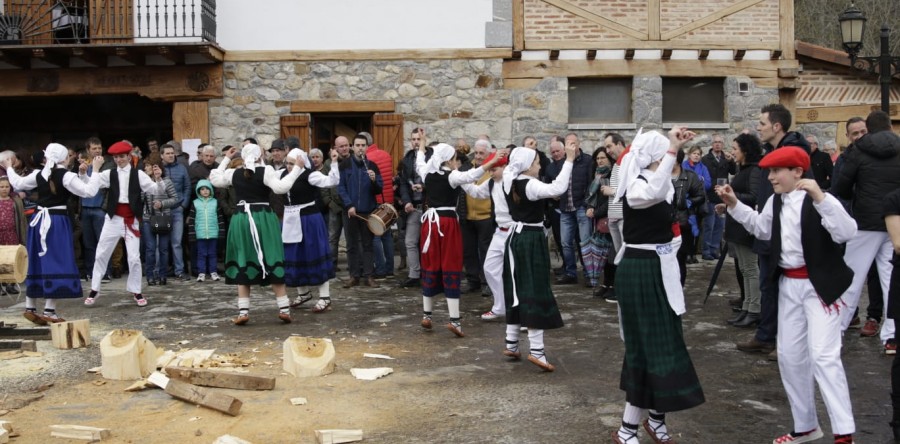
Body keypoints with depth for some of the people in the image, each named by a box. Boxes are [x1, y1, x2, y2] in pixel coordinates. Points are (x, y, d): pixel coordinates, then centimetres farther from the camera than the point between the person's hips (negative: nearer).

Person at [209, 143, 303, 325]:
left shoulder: (233, 173, 6)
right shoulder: (266, 170, -7)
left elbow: (214, 179, 23)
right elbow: (281, 187, -21)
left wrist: (226, 159, 31)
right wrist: (297, 168, -16)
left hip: (241, 219, 3)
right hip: (263, 218, -3)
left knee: (243, 264, 8)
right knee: (272, 263, 2)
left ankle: (243, 311, 4)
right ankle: (284, 309, 1)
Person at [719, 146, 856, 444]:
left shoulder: (819, 201, -17)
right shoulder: (776, 201, 6)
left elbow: (847, 233, -30)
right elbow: (762, 229, 21)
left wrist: (820, 198, -38)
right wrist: (734, 205, 14)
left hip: (819, 285, -8)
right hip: (789, 284, 8)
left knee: (823, 356, -13)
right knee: (789, 356, 11)